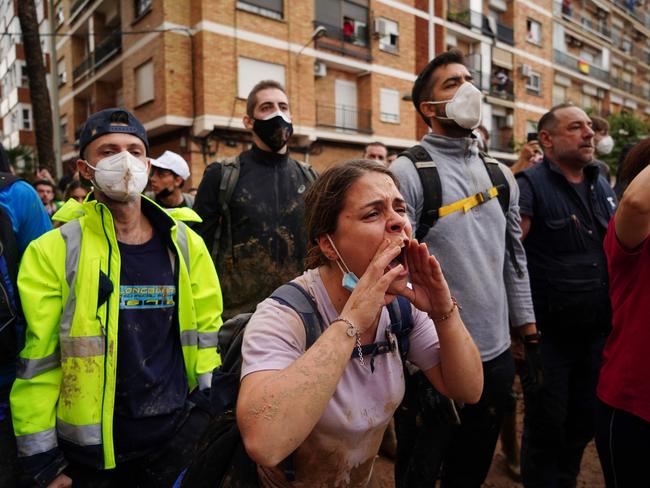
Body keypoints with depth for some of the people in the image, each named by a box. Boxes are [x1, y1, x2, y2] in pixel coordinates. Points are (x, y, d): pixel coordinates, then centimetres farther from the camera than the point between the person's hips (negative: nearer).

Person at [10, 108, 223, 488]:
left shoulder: (186, 244, -2)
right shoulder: (53, 252, -9)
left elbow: (208, 333, 3)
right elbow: (36, 359, -7)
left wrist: (209, 417, 3)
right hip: (89, 453, -1)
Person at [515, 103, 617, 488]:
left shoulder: (602, 185, 10)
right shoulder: (530, 186, -12)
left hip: (598, 333, 7)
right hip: (549, 334, -6)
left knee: (584, 424, 21)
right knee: (546, 427, 10)